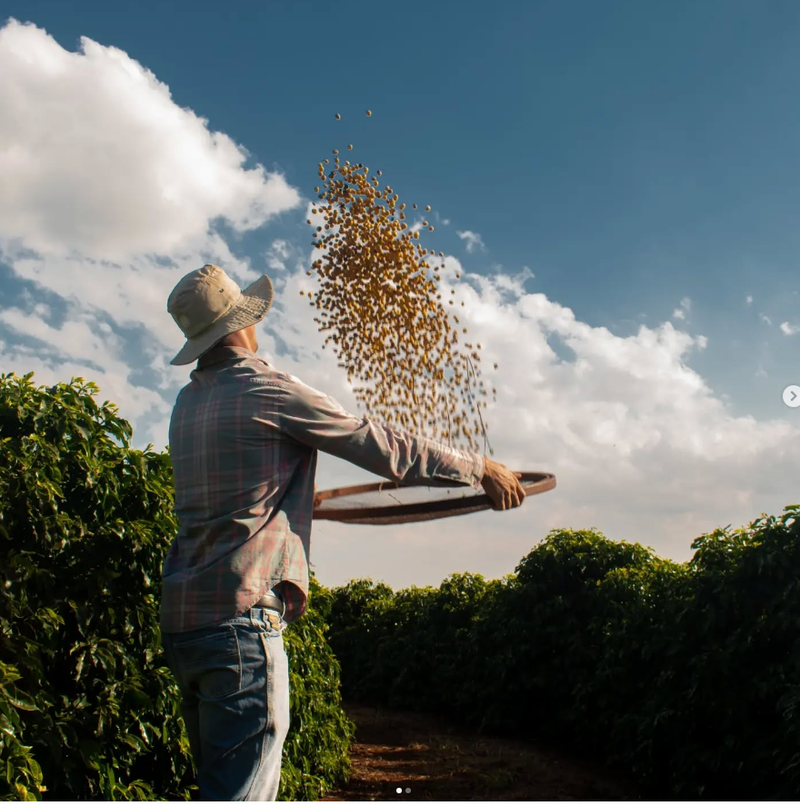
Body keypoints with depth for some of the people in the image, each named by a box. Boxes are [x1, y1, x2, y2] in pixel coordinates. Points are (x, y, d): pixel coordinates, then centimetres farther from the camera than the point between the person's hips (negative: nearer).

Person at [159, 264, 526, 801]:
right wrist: (480, 468, 6)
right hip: (240, 616, -9)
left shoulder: (188, 403, 14)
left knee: (228, 786, 18)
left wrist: (297, 497, 44)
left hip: (183, 616, 9)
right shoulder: (266, 389, -10)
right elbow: (382, 446, -6)